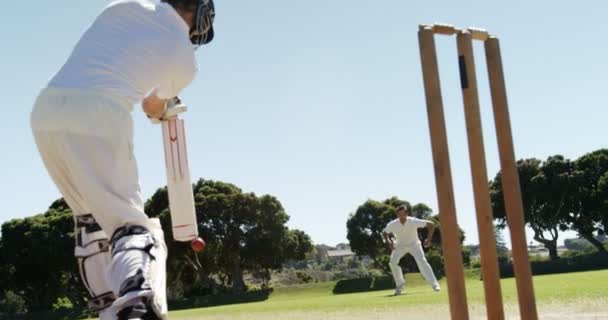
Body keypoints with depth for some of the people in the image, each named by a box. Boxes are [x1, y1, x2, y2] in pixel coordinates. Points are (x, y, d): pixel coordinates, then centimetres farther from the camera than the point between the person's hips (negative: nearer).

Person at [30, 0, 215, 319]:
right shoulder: (185, 58, 9)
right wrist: (162, 108, 49)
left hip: (46, 109, 6)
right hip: (97, 115, -6)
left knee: (91, 215, 21)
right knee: (131, 223, -7)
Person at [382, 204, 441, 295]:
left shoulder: (414, 221, -29)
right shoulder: (392, 224, -23)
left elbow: (431, 224, -23)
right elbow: (384, 233, -3)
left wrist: (428, 239, -26)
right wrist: (388, 242, -21)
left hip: (414, 244, -2)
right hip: (400, 245, 2)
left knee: (422, 261, -22)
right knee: (393, 262, -16)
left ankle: (434, 284, -16)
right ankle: (400, 284, 5)